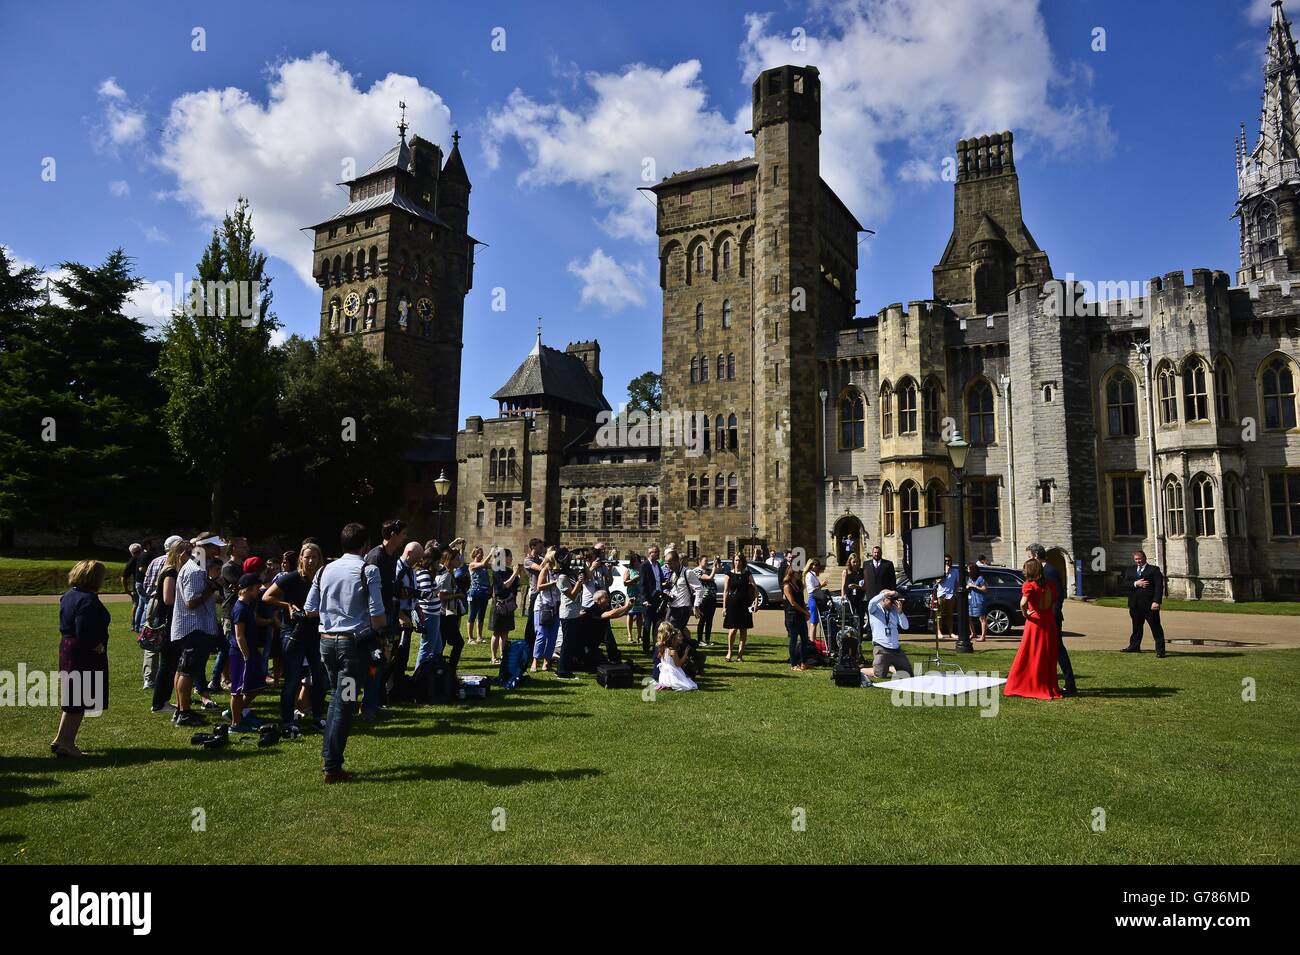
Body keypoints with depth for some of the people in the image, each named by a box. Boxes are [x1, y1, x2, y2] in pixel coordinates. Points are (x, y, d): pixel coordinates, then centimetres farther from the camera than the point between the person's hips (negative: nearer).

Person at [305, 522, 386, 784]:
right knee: (344, 703, 1)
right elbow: (377, 616, -15)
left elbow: (309, 609, 11)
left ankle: (329, 754, 25)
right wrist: (381, 629, 5)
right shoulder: (368, 570, -10)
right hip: (353, 642, -6)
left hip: (327, 640, 6)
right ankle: (333, 768, 6)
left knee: (336, 697, 23)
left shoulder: (325, 571, 7)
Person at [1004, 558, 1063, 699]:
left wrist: (1025, 614, -10)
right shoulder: (1050, 585, 6)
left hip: (1035, 623, -5)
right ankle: (1050, 689, 18)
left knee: (1029, 657, 4)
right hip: (1050, 623, 5)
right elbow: (1054, 605, 8)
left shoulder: (1028, 585, -11)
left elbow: (1023, 603, -25)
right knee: (1048, 658, 13)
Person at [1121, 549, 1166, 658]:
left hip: (1149, 604, -5)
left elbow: (1159, 586, -8)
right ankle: (1134, 646, 25)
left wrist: (1156, 601, -18)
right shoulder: (1130, 571, 16)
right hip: (1135, 605, 5)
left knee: (1156, 627, -2)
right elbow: (1125, 584, 6)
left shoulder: (1154, 570, 1)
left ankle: (1160, 649, 1)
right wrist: (1135, 584, -14)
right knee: (1136, 627, 15)